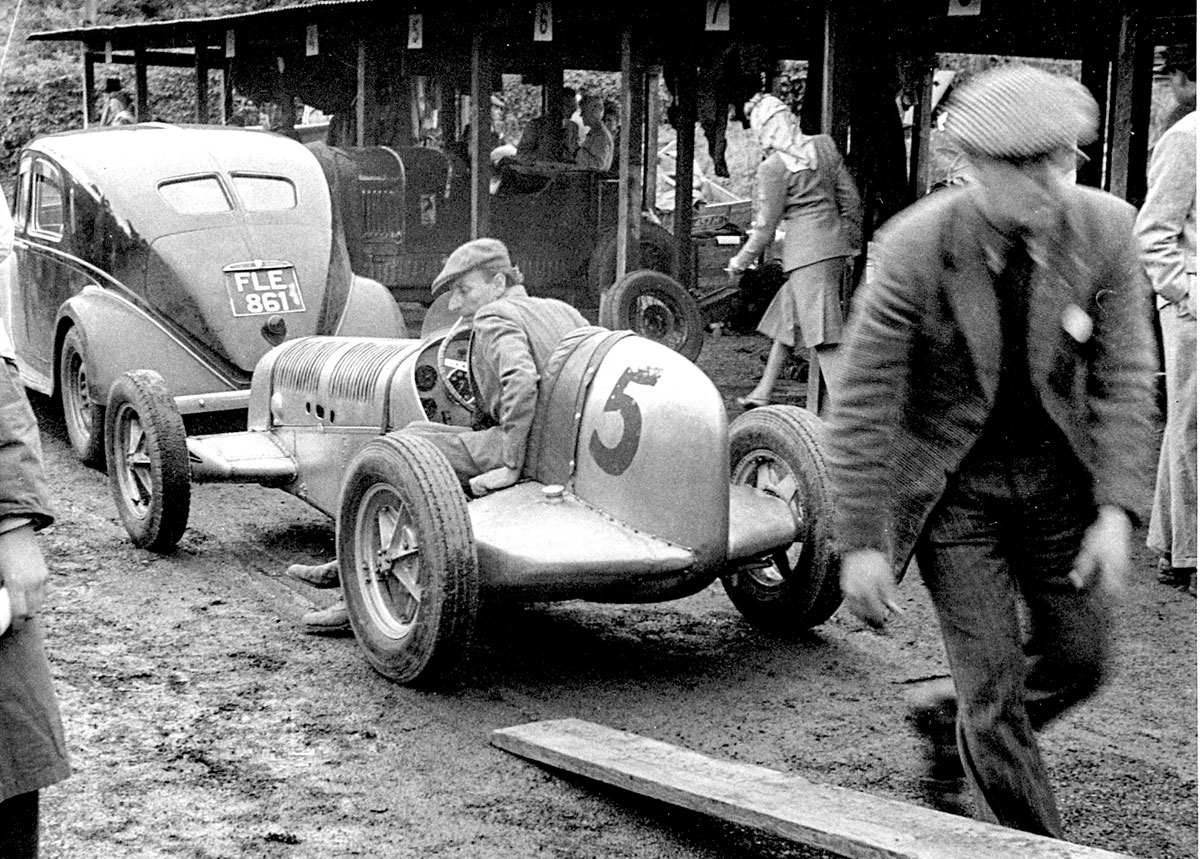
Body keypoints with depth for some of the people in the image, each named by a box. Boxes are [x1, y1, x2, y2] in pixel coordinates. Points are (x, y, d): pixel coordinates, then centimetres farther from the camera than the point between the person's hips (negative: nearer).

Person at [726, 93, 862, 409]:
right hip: (835, 243, 8)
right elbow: (850, 198, 12)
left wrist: (741, 261, 6)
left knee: (823, 335, -6)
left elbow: (766, 228, -8)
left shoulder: (773, 168, -12)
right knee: (788, 316, 20)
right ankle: (763, 394, 29)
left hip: (807, 251, -8)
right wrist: (853, 242, 23)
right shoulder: (824, 146, 7)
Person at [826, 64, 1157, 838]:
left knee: (1080, 660, 14)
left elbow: (1124, 377, -10)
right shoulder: (916, 249, -22)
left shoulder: (1105, 231, -14)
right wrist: (860, 543, -18)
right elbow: (862, 403, -17)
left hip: (1057, 477, 4)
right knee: (995, 685, -3)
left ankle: (956, 725, 42)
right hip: (953, 486, -4)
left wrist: (1117, 509, -20)